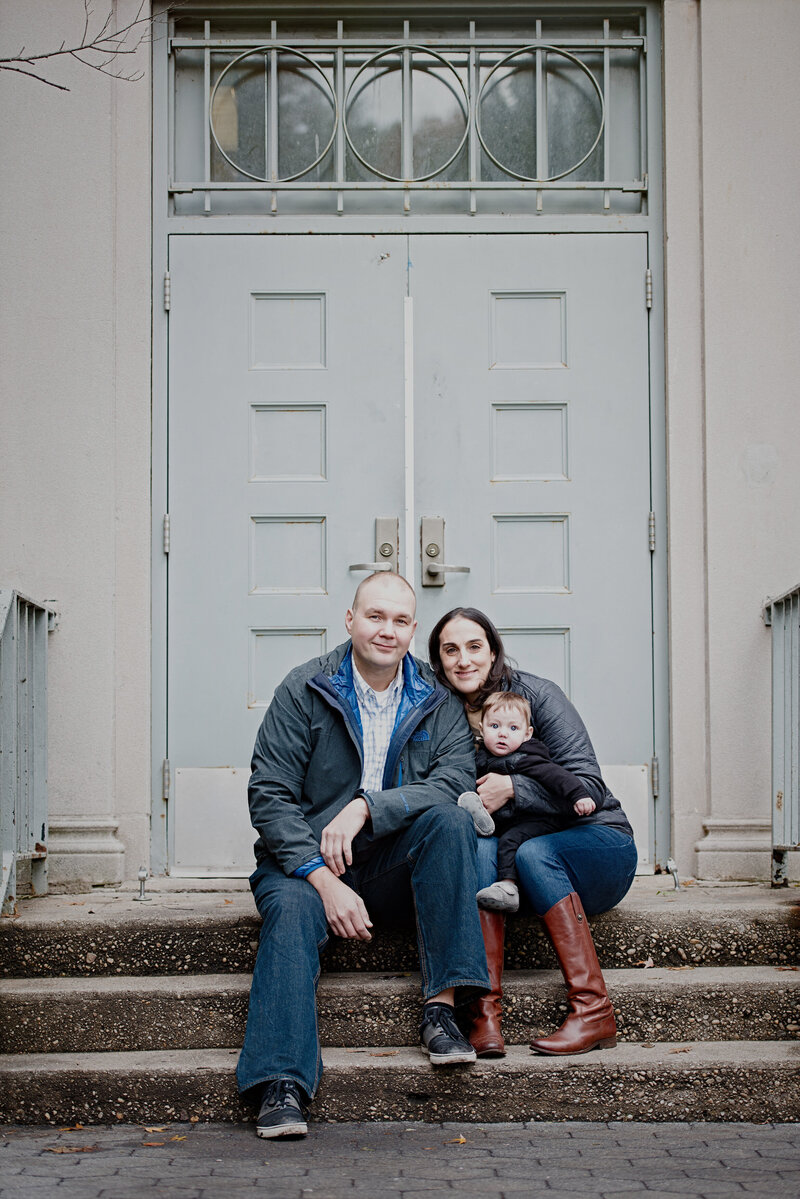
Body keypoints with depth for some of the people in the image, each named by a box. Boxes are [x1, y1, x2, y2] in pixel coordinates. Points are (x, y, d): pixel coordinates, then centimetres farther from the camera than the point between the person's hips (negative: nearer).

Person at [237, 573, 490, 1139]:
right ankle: (281, 1086, -43)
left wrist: (365, 807, -25)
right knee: (292, 908, -34)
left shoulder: (438, 700, 5)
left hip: (397, 860, 2)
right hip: (307, 857, -2)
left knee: (447, 815, -26)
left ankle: (442, 1005, -27)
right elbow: (269, 795, -8)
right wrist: (324, 879, -22)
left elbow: (457, 779, -11)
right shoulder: (305, 690, -2)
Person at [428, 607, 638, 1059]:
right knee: (479, 845, -30)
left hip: (597, 842, -3)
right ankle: (486, 1011, -39)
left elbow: (588, 787, -14)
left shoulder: (537, 695, -9)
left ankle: (594, 1009, -33)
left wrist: (513, 788, -27)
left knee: (531, 852, -34)